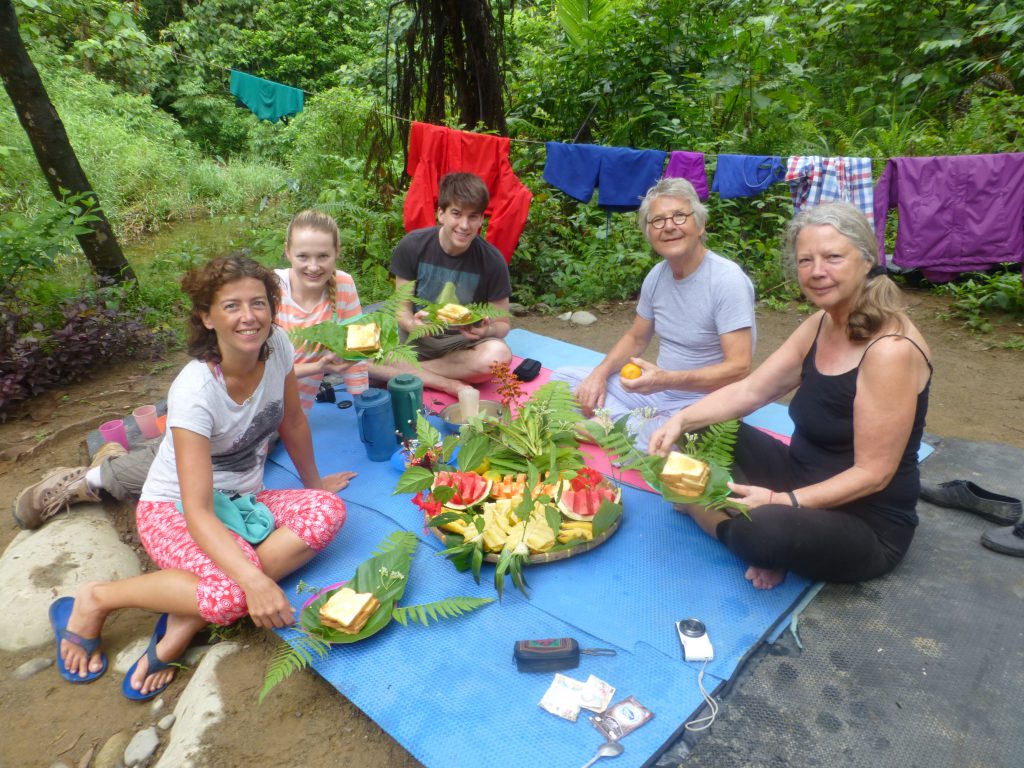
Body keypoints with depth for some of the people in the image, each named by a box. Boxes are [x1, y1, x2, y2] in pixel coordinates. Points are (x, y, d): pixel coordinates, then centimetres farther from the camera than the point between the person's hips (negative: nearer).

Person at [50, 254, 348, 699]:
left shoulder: (277, 345, -13)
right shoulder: (194, 393, -28)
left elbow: (293, 421, 4)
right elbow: (197, 511, -33)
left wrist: (314, 484, 12)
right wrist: (253, 580, -45)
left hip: (242, 499, 6)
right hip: (174, 507, -6)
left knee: (328, 512, -23)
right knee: (232, 594, -33)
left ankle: (188, 619, -17)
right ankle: (93, 601, -5)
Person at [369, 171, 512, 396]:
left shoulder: (492, 261, -11)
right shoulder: (412, 246, -9)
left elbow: (503, 323, -2)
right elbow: (402, 310, -2)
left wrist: (488, 331, -27)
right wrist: (412, 324, -27)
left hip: (463, 343, 0)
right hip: (416, 337, 1)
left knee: (498, 354, -36)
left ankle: (407, 372, -18)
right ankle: (452, 385, -21)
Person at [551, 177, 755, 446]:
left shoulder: (728, 280, -18)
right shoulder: (657, 275, 3)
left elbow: (739, 369, -23)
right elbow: (636, 338, 15)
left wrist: (667, 379, -34)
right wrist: (600, 372, -3)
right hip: (657, 388, 7)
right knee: (563, 378, 3)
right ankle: (639, 424, -13)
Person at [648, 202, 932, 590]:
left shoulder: (890, 350, -24)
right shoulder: (821, 325, 1)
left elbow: (872, 474, -23)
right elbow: (749, 391, 0)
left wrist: (783, 501, -30)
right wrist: (682, 420, -15)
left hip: (868, 526, -8)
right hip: (804, 481, 8)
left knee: (764, 528, -36)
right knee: (705, 433, -1)